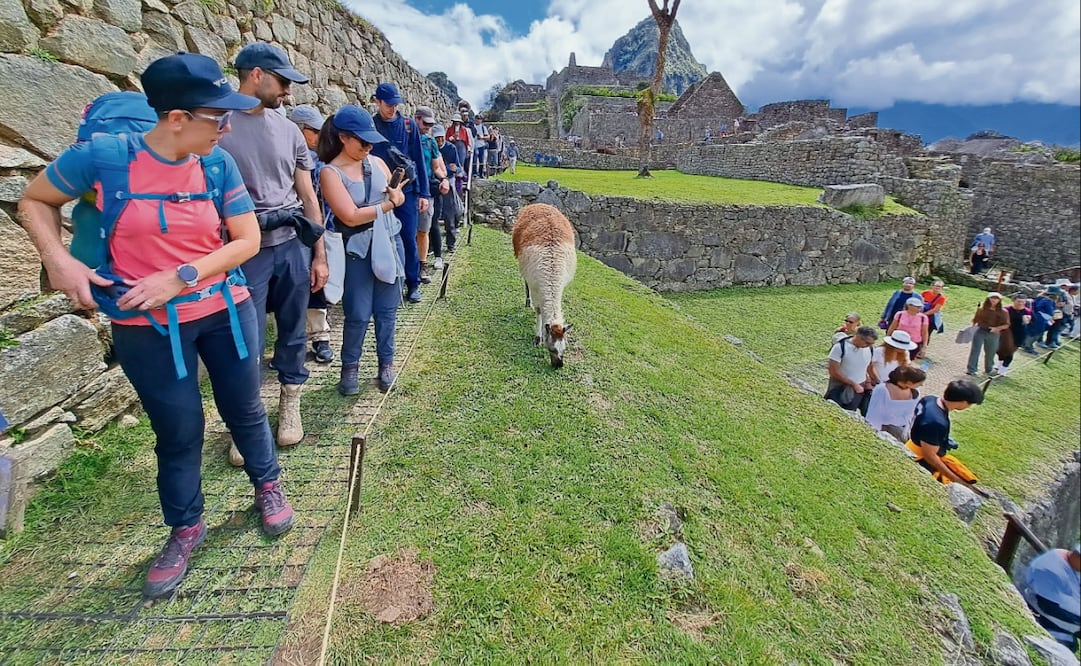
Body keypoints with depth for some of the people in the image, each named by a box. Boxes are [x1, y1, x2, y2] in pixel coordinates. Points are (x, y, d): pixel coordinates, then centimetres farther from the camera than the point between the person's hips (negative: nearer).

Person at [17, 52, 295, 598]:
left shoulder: (218, 164, -5)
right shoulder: (102, 155, -11)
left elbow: (248, 239, -7)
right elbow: (34, 202, 4)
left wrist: (180, 276, -16)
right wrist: (59, 260, -12)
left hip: (226, 311, 2)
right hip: (149, 328, -1)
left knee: (244, 410, 15)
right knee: (178, 432, 10)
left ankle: (267, 486, 40)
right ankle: (185, 528, 34)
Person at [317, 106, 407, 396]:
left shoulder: (376, 162, 5)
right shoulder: (331, 172, -12)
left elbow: (400, 197, 12)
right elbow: (351, 217, -20)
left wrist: (396, 195, -12)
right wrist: (388, 204, -10)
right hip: (357, 252, -4)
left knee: (386, 309, 10)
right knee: (358, 314, 0)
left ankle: (386, 362, 25)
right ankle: (349, 366, 21)